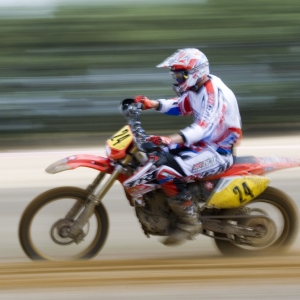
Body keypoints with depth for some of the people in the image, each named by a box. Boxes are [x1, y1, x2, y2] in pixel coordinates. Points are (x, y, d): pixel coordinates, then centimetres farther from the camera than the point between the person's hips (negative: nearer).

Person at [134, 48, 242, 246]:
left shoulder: (215, 92, -24)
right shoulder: (196, 89, 7)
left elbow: (206, 127, -37)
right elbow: (180, 106, 25)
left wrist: (171, 140, -51)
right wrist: (152, 104, 7)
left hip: (218, 151, -11)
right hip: (201, 145, 11)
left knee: (167, 172, -29)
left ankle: (190, 222, -17)